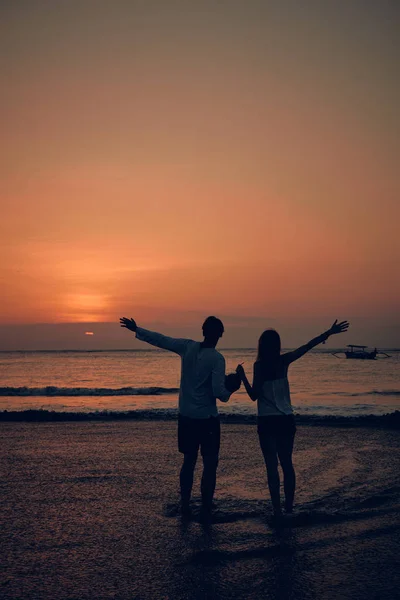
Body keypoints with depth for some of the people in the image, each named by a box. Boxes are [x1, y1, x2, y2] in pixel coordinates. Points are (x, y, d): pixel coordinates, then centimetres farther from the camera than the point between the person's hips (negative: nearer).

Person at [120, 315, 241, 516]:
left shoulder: (188, 347, -1)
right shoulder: (217, 359, -14)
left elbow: (160, 340, 7)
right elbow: (219, 392, -18)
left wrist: (136, 329, 19)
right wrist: (230, 390, 4)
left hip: (186, 417, 5)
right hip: (207, 418, -5)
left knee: (189, 461, 16)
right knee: (210, 464, 3)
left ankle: (185, 505, 19)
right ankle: (206, 508, 3)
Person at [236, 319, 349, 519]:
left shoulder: (259, 365, -10)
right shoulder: (284, 361, 0)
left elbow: (254, 395, -12)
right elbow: (307, 346, 6)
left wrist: (242, 377, -2)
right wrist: (329, 332, 13)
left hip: (267, 421, -4)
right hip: (286, 419, 4)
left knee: (272, 465, 1)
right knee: (286, 463, 14)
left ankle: (277, 510, 0)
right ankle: (289, 507, 20)